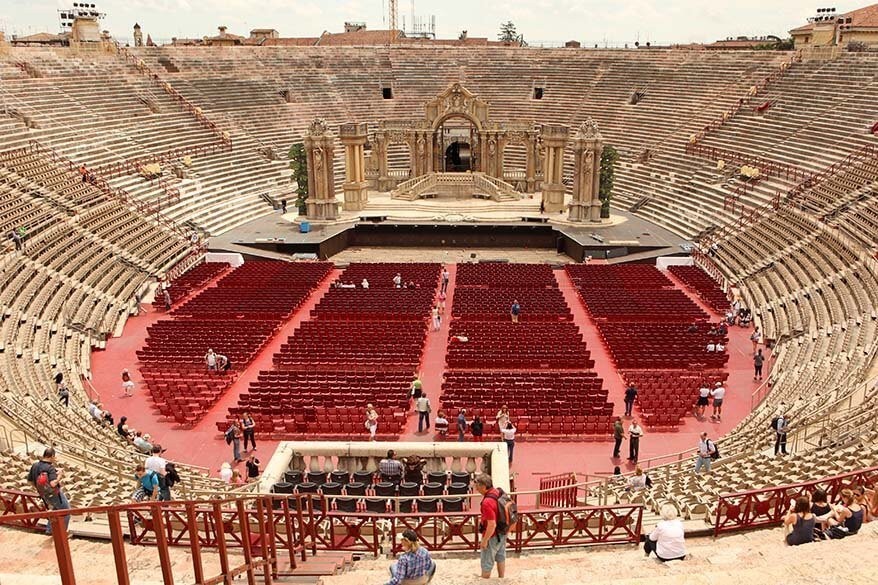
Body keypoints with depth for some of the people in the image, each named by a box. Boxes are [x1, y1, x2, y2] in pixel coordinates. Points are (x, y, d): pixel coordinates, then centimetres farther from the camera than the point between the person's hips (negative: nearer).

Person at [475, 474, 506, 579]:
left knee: (486, 562, 12)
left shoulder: (487, 502, -34)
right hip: (502, 532, 9)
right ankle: (501, 579, 43)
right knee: (500, 557, 26)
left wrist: (485, 540, -19)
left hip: (492, 535, -9)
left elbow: (492, 525, -31)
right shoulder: (497, 491, -7)